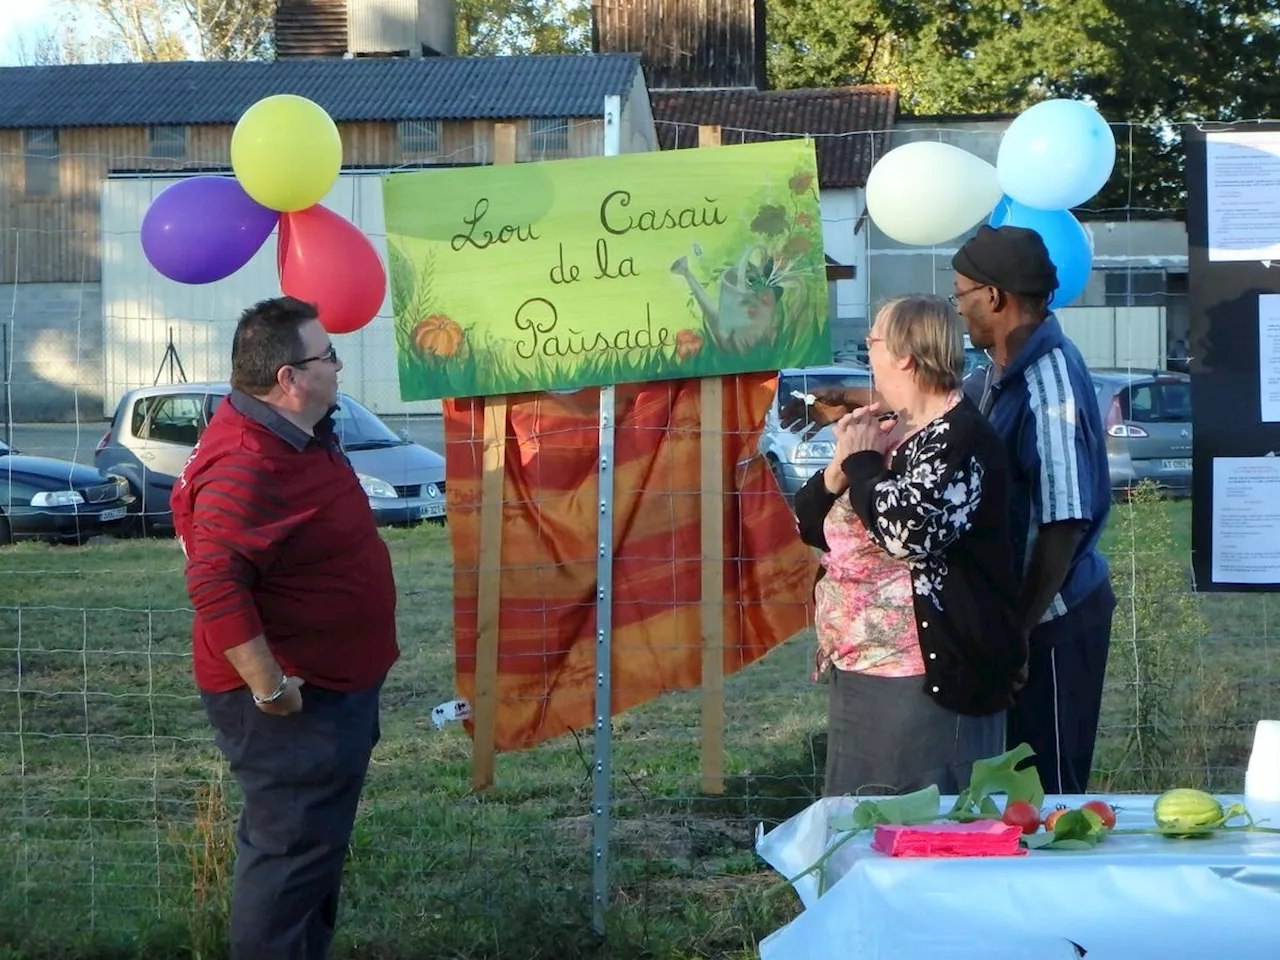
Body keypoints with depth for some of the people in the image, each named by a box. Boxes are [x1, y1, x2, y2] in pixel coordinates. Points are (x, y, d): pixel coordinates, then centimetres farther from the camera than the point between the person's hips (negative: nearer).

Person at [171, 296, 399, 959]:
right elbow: (214, 582, -34)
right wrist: (268, 685, -30)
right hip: (294, 703, -11)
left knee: (314, 843, 21)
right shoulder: (246, 466, -28)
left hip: (332, 687, 11)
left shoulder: (299, 433, 6)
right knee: (293, 853, -3)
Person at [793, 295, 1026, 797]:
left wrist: (861, 461, -13)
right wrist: (841, 465, -2)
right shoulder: (883, 432, 15)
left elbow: (909, 529, -29)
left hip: (929, 679, -9)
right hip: (855, 674, 10)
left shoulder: (960, 437, -13)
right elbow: (811, 525, 17)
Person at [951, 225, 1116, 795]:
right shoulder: (1006, 372, 8)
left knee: (1052, 785, 1)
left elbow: (1064, 523, -24)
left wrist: (1020, 628, -20)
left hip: (1056, 618, -9)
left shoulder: (1049, 384, -23)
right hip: (1021, 606, 9)